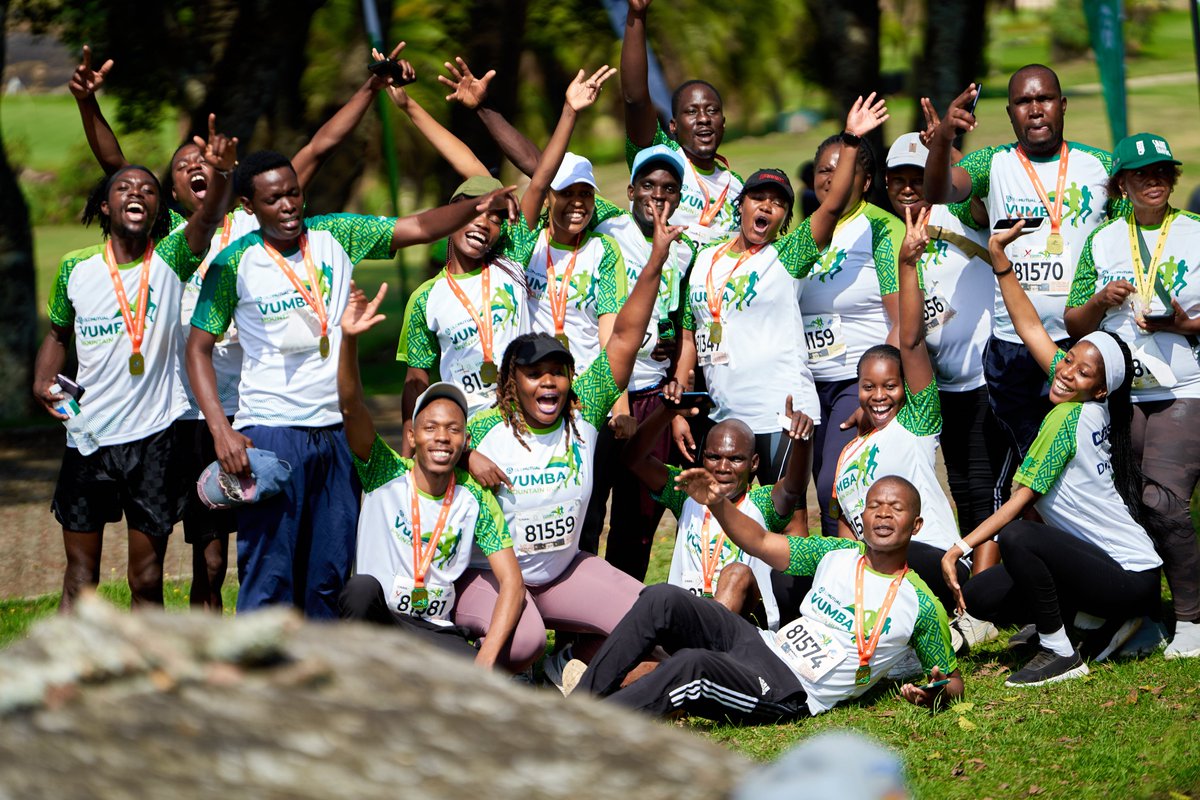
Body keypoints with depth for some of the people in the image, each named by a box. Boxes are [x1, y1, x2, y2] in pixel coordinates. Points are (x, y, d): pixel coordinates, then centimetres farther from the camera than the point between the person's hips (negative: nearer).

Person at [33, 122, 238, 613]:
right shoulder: (76, 269, 3)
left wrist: (220, 173, -45)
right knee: (79, 578, 8)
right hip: (87, 438, 2)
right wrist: (42, 381, -1)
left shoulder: (170, 261, -5)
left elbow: (206, 222, -25)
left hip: (153, 438, -2)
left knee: (147, 581, 5)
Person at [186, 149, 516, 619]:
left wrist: (477, 207, -17)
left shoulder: (335, 236, 5)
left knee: (329, 573, 8)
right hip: (270, 433, -4)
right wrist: (221, 431, -13)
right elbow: (198, 348, -2)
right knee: (269, 574, -8)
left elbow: (419, 228, 2)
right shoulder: (234, 264, -4)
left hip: (337, 430, 4)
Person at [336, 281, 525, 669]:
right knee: (364, 587, -37)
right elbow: (351, 408, -20)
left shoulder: (475, 499, 1)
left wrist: (485, 659, -18)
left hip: (435, 632, 1)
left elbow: (512, 584, -3)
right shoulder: (385, 475, -3)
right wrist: (349, 339, -38)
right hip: (373, 622, -1)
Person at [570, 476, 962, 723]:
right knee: (662, 599, -17)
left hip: (792, 694, -6)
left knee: (690, 665, -35)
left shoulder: (921, 606, 1)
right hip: (762, 643, 6)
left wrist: (933, 694, -17)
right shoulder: (837, 554, 14)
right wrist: (718, 504, -1)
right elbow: (759, 542, 17)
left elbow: (953, 680, 8)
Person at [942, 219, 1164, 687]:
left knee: (1016, 537, -32)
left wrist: (960, 548, -19)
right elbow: (1030, 328, 8)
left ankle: (1059, 653, -16)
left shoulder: (1068, 419, -18)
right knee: (979, 598, 4)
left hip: (1131, 577, -9)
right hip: (1099, 563, 9)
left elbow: (1018, 502, -18)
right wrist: (999, 257, 4)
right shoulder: (1085, 410, 4)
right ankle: (1103, 621, 13)